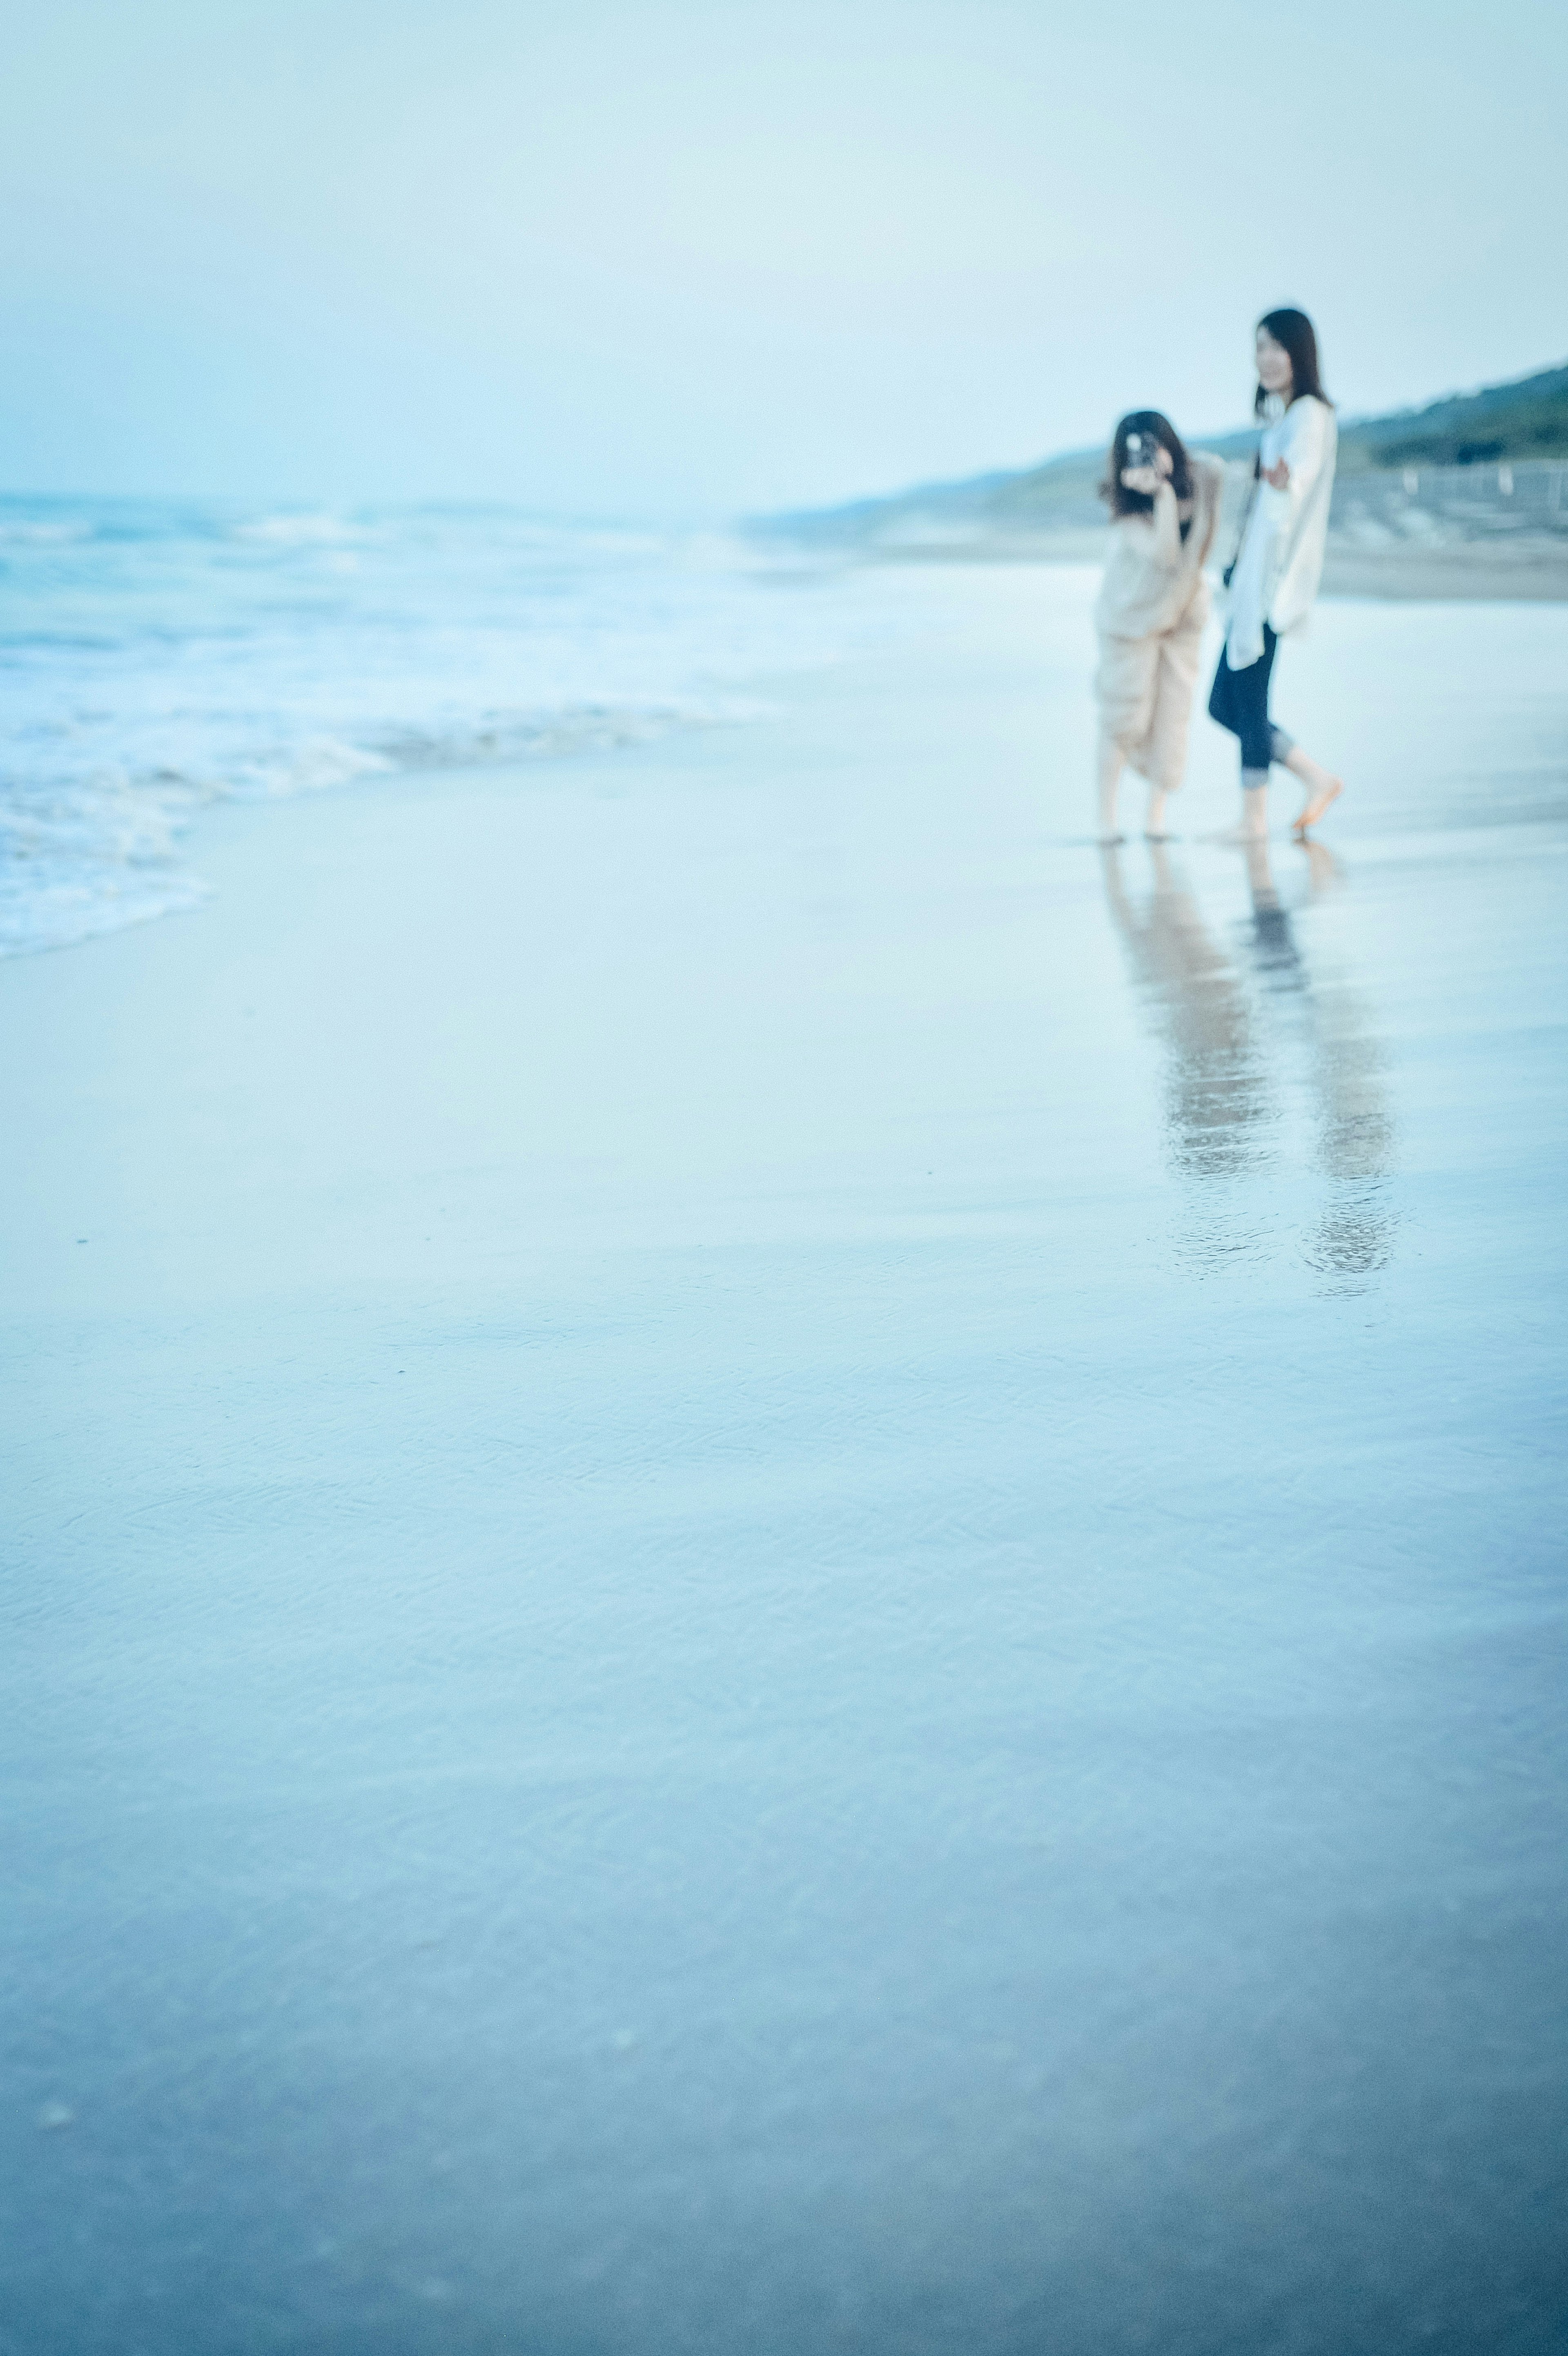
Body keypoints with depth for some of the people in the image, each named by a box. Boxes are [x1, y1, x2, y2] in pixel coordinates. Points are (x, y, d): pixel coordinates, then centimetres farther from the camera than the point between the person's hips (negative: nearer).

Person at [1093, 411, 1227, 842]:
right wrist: (1163, 492, -41)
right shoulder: (1129, 507, -25)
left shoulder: (1205, 475, -12)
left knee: (1172, 715, 0)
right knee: (1124, 720, -1)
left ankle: (1157, 813, 9)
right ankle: (1107, 817, 10)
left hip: (1183, 614, 4)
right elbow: (1166, 554, -37)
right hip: (1132, 617, -4)